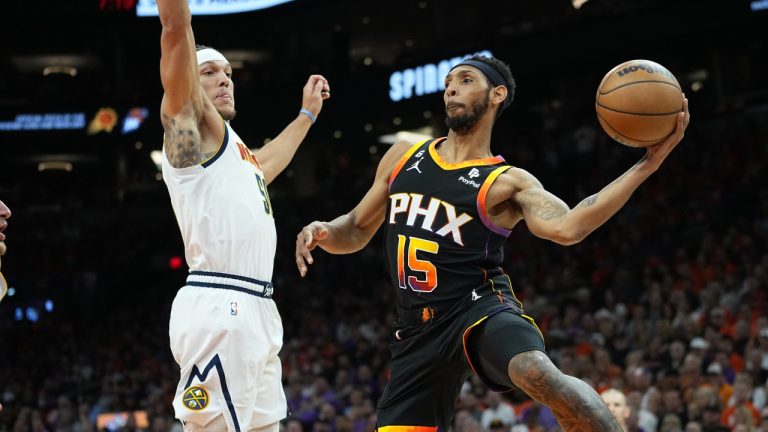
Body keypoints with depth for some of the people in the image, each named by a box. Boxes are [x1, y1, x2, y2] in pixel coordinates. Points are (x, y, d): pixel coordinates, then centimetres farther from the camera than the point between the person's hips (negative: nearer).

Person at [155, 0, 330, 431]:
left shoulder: (235, 149, 26)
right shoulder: (191, 126, 1)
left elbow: (264, 164, 51)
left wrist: (307, 113, 59)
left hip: (255, 313, 10)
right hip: (218, 311, -9)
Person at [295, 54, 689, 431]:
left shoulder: (507, 182, -3)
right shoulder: (402, 156, 12)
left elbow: (567, 228, -22)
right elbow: (357, 230, 21)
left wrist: (648, 163, -28)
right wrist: (323, 233, -3)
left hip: (482, 310, -5)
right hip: (419, 331, 5)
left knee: (540, 375, -36)